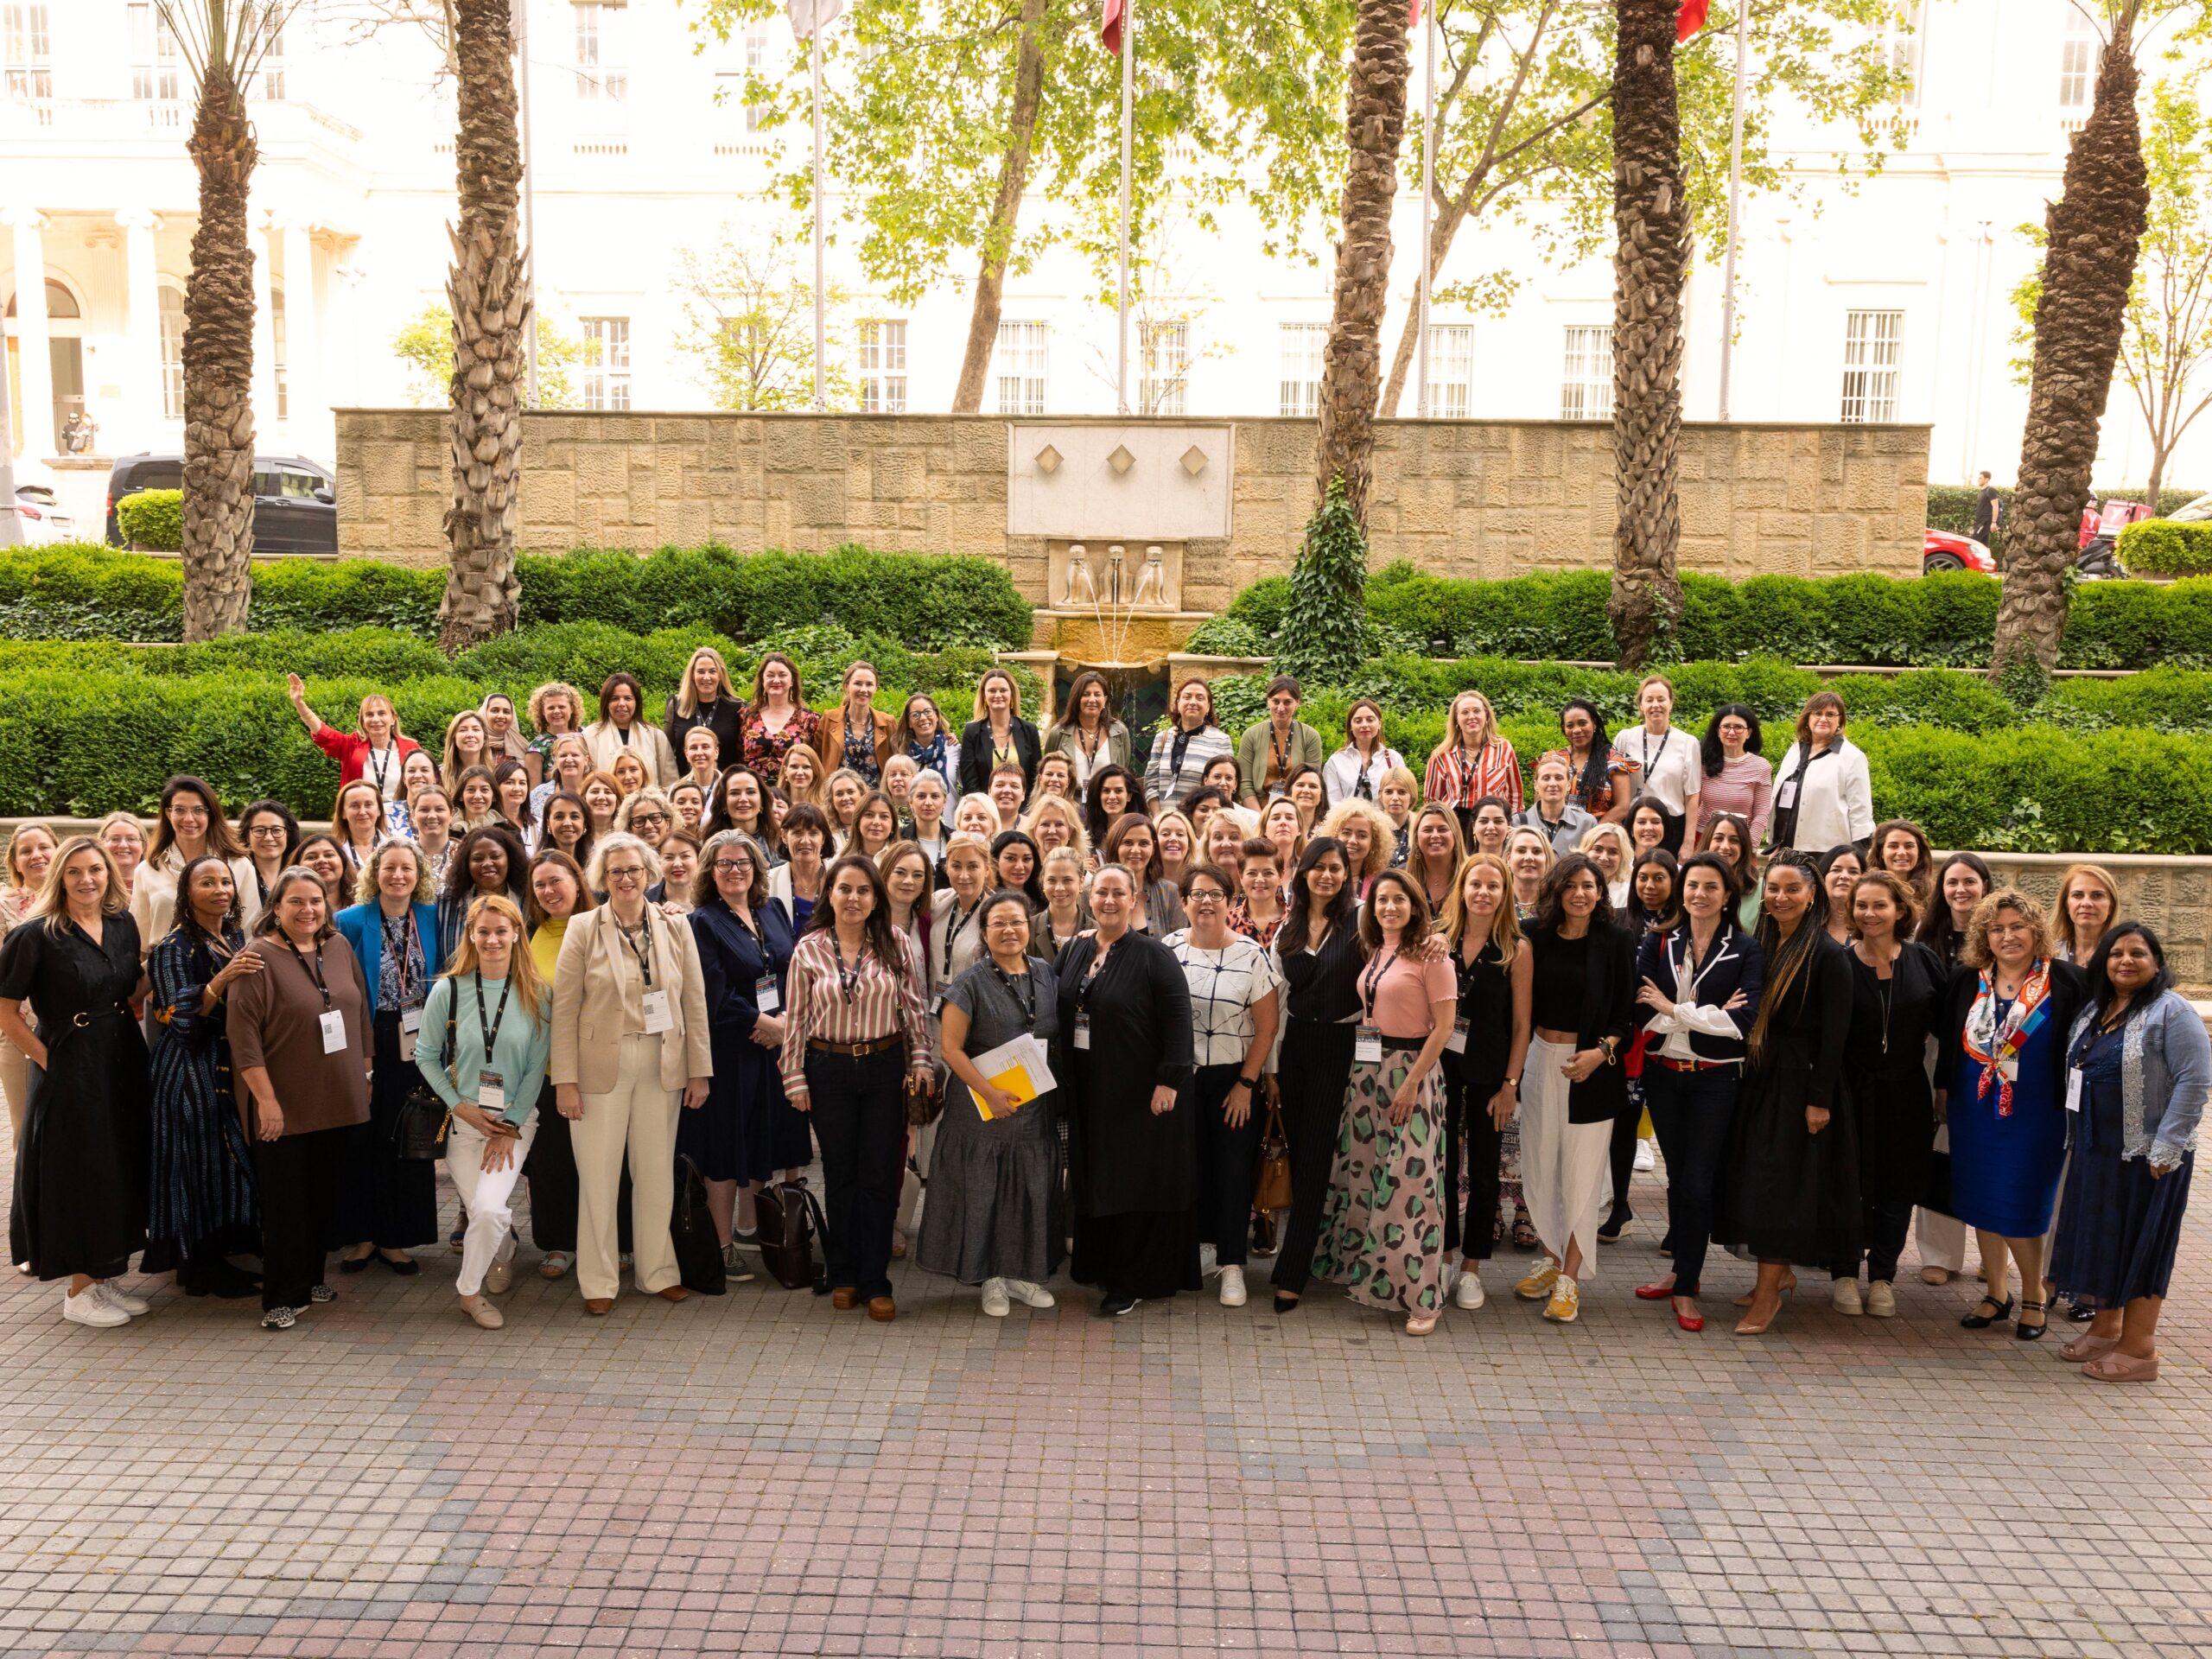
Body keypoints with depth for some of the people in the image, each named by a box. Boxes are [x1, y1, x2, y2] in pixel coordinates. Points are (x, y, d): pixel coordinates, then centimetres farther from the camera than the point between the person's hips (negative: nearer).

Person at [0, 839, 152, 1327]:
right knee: (79, 1175, 1)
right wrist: (47, 1057, -11)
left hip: (124, 1063, 6)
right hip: (70, 1070, -6)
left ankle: (105, 1278, 25)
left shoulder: (122, 923, 5)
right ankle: (79, 1292, 13)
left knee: (120, 1172, 12)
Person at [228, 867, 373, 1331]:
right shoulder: (259, 956, -11)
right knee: (286, 1201, 1)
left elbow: (361, 1011, 14)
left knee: (325, 1195, 14)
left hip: (338, 1101, 5)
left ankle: (312, 1277, 28)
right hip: (284, 1106, -5)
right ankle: (284, 1298, 10)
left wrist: (364, 1071, 13)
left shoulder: (339, 946, 6)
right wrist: (265, 1098, -18)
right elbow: (243, 1033, -15)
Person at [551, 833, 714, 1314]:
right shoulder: (583, 929, -3)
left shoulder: (675, 928, 3)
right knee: (598, 1175, 4)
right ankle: (598, 1280, 18)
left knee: (657, 1173, 10)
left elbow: (694, 1004, 5)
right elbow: (564, 1009, -4)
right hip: (601, 1064, -2)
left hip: (662, 1066, 2)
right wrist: (565, 1080, -8)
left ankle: (657, 1271, 25)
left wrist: (699, 1071, 2)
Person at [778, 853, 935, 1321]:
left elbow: (914, 1007, 3)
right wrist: (794, 1078, 0)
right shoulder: (809, 948, -1)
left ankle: (874, 1282, 11)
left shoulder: (895, 943, -1)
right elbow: (797, 1019, 1)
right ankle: (843, 1275, 23)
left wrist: (921, 1060, -1)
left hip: (885, 1067, 0)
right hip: (829, 1070, 0)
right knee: (839, 1174, 10)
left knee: (880, 1176, 2)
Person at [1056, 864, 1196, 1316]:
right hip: (1088, 1091, 6)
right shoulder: (1074, 950, 8)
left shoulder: (1153, 954, -11)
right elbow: (1053, 1005, 12)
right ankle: (1098, 1266, 29)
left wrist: (1169, 1081, -19)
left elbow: (1178, 1020, -14)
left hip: (1140, 1091, -6)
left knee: (1137, 1181, 2)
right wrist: (1058, 1073, 4)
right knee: (1094, 1177, 14)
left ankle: (1131, 1282, 12)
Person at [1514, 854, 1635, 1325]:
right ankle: (1551, 1260, 24)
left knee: (1581, 1171, 0)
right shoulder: (1539, 939, 2)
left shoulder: (1616, 943, -4)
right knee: (1539, 1166, 8)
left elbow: (1626, 1012, -3)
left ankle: (1570, 1278, 8)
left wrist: (1602, 1051, -15)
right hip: (1541, 1058, 3)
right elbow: (1524, 1004, 7)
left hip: (1592, 1066, -3)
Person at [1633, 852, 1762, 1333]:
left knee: (1697, 1182, -2)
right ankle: (1684, 1269, 28)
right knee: (1677, 1175, 14)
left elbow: (1745, 1019, -17)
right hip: (1663, 1073, 3)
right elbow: (1643, 1009, -9)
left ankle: (1686, 1285, 9)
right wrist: (1710, 1014, -16)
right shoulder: (1658, 943, 3)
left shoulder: (1745, 949, -4)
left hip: (1714, 1078, -3)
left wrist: (1674, 1010, -14)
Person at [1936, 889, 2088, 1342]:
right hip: (1975, 1112, 4)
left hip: (2036, 1116, -4)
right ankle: (1997, 1294, 23)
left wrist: (2073, 1104, -6)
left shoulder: (2066, 981, -7)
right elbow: (1948, 1039, 11)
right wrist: (1943, 1090, 11)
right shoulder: (1968, 980, 2)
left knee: (2021, 1208, -1)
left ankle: (2033, 1296, 20)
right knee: (1981, 1203, 9)